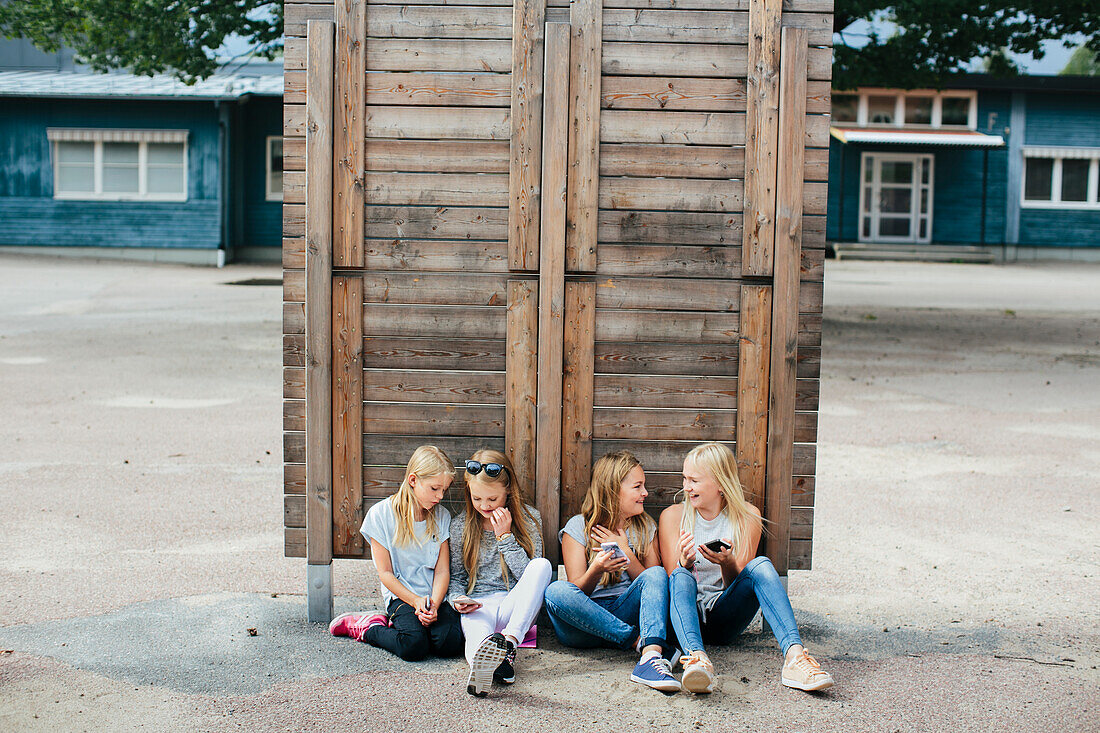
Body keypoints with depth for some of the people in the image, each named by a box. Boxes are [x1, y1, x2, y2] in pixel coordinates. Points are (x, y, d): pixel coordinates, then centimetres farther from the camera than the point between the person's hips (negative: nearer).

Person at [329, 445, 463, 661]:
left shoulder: (441, 517, 7)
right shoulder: (381, 514, -5)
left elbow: (442, 571, 3)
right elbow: (386, 573, -4)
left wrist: (434, 605, -15)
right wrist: (415, 601, -15)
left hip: (435, 597, 4)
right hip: (401, 596, -4)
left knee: (450, 642, -25)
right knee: (414, 646, -31)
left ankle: (397, 624, 2)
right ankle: (368, 628, -1)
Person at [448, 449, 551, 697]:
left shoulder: (529, 519, 5)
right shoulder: (460, 525, 8)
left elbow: (530, 576, -2)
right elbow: (456, 577, 16)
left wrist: (505, 537, -10)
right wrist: (458, 599, -7)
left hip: (516, 609, 0)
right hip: (478, 606, 0)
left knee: (543, 565, -31)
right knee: (475, 628, -39)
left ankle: (510, 639, -49)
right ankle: (483, 663, -75)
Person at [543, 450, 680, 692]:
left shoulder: (646, 527, 14)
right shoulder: (578, 527, 3)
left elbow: (653, 584, 7)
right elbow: (577, 590, -2)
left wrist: (626, 552, -7)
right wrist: (595, 571, -24)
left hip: (626, 613, 2)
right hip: (585, 622, -2)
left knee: (657, 574, -24)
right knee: (556, 591, -33)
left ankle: (651, 655, -48)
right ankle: (639, 640, -31)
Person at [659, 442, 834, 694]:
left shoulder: (746, 516, 3)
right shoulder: (673, 516, 1)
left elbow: (735, 584, -1)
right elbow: (673, 579, -4)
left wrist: (727, 564, -25)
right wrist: (684, 563, -27)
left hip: (724, 620, 1)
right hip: (688, 615, -1)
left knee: (760, 565, -25)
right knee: (681, 576, -33)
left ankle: (794, 655, -44)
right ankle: (696, 656, -61)